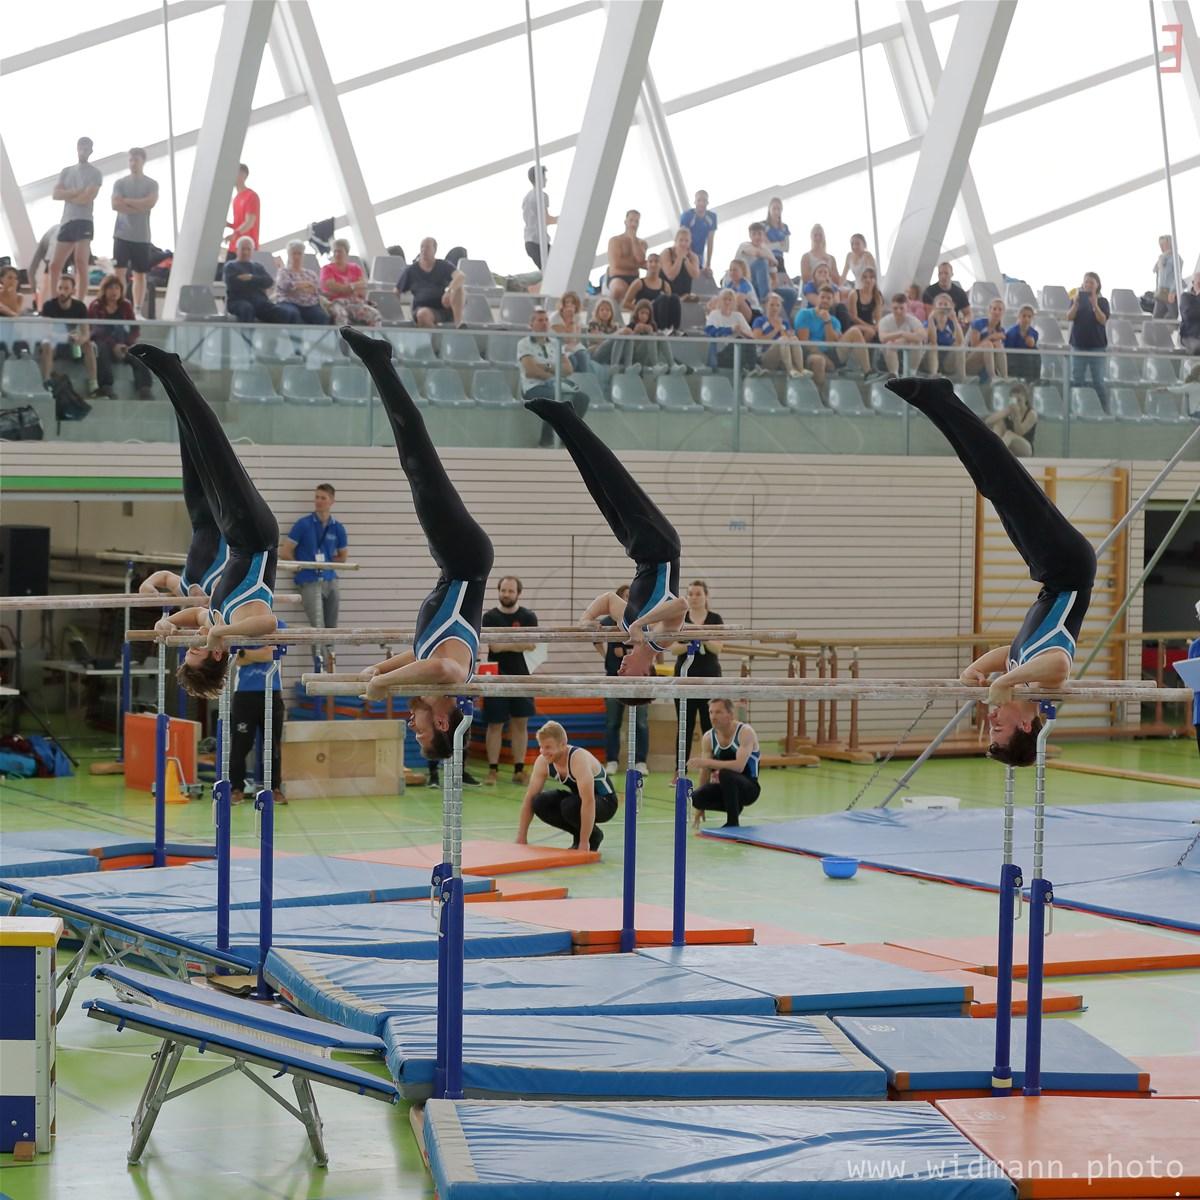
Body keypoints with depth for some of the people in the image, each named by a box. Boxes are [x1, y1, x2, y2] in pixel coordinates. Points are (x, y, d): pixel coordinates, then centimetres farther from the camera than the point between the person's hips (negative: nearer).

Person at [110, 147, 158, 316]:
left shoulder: (151, 184, 4)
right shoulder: (120, 183, 6)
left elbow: (150, 202, -12)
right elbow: (115, 204, -7)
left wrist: (126, 201, -9)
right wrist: (139, 207, -12)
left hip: (142, 236, 0)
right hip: (122, 234, 0)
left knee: (140, 273, 3)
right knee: (119, 270, -6)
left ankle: (138, 309, 4)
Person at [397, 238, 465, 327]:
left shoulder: (443, 266, 8)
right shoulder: (411, 270, 13)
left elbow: (461, 277, -12)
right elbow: (396, 293, 16)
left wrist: (449, 291, -32)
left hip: (445, 307, 0)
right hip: (424, 307, 0)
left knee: (459, 287, -29)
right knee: (423, 314, -39)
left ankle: (458, 322, -32)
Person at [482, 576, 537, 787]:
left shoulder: (528, 617, 5)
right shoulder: (490, 617, 2)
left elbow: (530, 645, -9)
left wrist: (503, 643, -12)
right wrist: (518, 644, -10)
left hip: (521, 677, 1)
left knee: (520, 723, 3)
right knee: (495, 724, 0)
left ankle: (519, 769, 9)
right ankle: (493, 769, 5)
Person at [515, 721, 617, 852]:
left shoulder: (579, 759, -34)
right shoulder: (543, 762, -14)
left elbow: (589, 802, -39)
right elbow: (529, 797, -8)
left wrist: (583, 844, -41)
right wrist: (521, 838, -11)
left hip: (604, 801, -7)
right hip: (579, 797, 7)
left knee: (569, 806, -35)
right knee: (539, 803, -16)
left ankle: (594, 835, -5)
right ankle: (579, 834, 2)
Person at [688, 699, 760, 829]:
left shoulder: (745, 732, -17)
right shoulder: (708, 738, -1)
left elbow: (739, 766, -32)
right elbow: (705, 773, 5)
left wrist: (707, 762, -37)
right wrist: (700, 807, 5)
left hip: (748, 788, -5)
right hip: (726, 787, 5)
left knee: (725, 773, -36)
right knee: (695, 797, -23)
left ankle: (733, 823, -19)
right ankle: (735, 807, 7)